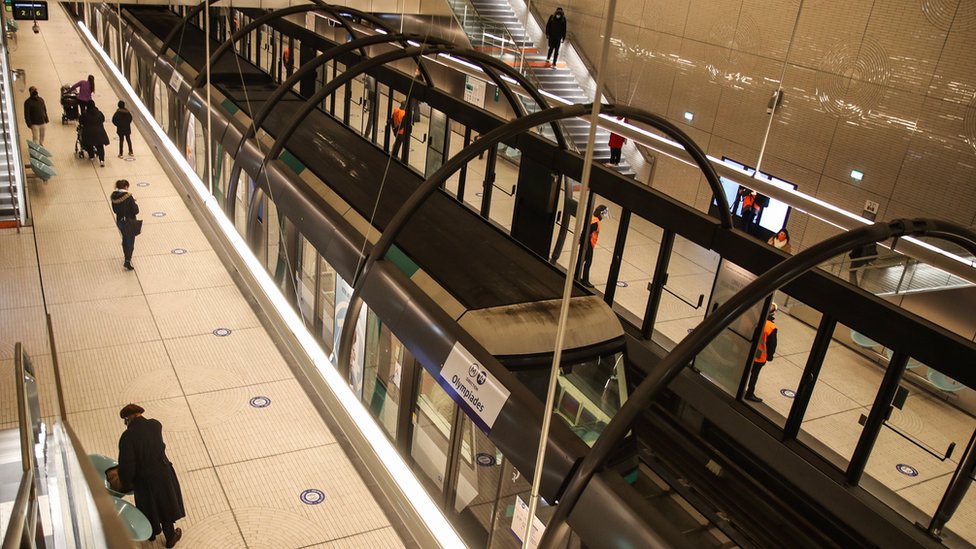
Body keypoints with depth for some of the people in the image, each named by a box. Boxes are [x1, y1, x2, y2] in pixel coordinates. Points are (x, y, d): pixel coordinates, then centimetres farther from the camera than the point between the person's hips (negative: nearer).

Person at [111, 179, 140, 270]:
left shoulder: (114, 196, -4)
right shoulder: (128, 197, -22)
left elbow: (115, 210, 8)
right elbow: (136, 211, -19)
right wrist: (135, 204, 0)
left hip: (119, 221, 6)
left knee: (125, 239, 25)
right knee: (130, 242, 4)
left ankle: (127, 257, 40)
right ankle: (127, 261, -4)